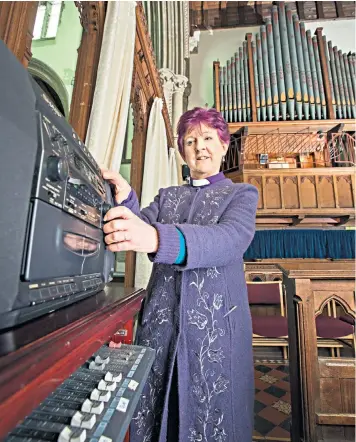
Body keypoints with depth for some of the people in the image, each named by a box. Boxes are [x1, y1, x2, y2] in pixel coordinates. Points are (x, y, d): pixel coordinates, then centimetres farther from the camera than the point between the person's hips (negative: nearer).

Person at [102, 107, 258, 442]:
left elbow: (231, 239, -17)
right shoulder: (166, 196, 15)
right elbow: (142, 228, 0)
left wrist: (158, 238, -34)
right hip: (160, 321, 3)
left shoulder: (241, 194, 4)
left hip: (215, 324, -2)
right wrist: (125, 200, -21)